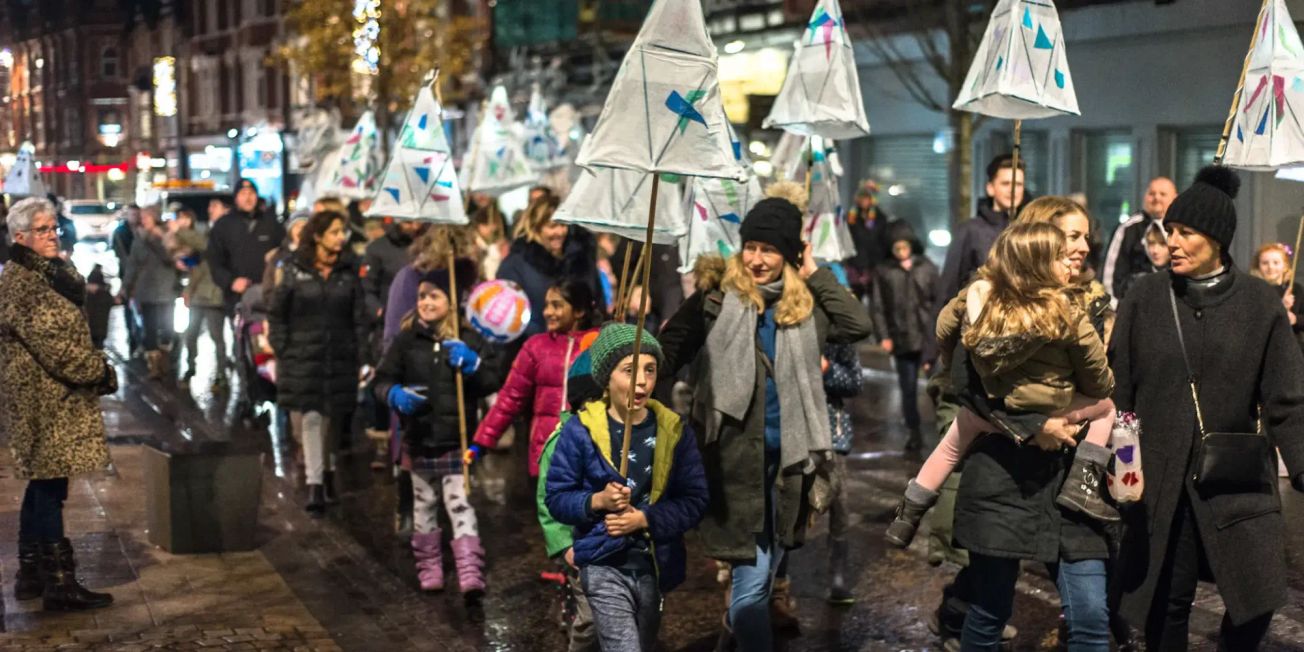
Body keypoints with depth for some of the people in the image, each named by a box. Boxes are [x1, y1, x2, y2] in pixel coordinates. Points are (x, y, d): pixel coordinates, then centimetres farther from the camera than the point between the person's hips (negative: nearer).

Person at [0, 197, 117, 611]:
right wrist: (100, 371, -14)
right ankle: (60, 584, 0)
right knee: (49, 488, -5)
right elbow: (53, 344, -20)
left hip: (52, 397, 10)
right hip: (44, 399, -10)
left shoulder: (45, 274, 16)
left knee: (42, 485, 15)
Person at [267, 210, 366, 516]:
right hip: (302, 360, -2)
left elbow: (359, 316, 7)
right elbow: (275, 313, 2)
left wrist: (357, 353, 1)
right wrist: (282, 352, -3)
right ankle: (315, 487, -2)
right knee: (310, 420, -4)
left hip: (340, 361, 2)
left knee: (332, 419, 11)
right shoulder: (293, 270, -1)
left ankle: (327, 470, 31)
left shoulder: (348, 272, 5)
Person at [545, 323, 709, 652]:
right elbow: (556, 497, -3)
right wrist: (598, 500, -22)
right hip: (605, 566, -4)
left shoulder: (674, 430, -2)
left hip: (656, 566, 4)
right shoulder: (580, 429, -8)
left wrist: (644, 518, -17)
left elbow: (695, 500, -3)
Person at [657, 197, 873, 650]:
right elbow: (671, 349, -7)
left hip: (786, 453, 5)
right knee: (752, 577, -8)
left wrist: (816, 275, -2)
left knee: (769, 567, 21)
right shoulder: (717, 294, -3)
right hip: (737, 453, -4)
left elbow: (858, 326, -5)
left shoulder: (804, 303, 8)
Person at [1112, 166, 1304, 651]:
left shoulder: (1260, 303, -2)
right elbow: (1118, 390, 2)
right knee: (1166, 602, 7)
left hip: (1240, 479, 0)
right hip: (1160, 479, 1)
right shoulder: (1145, 298, 0)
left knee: (1256, 601, -2)